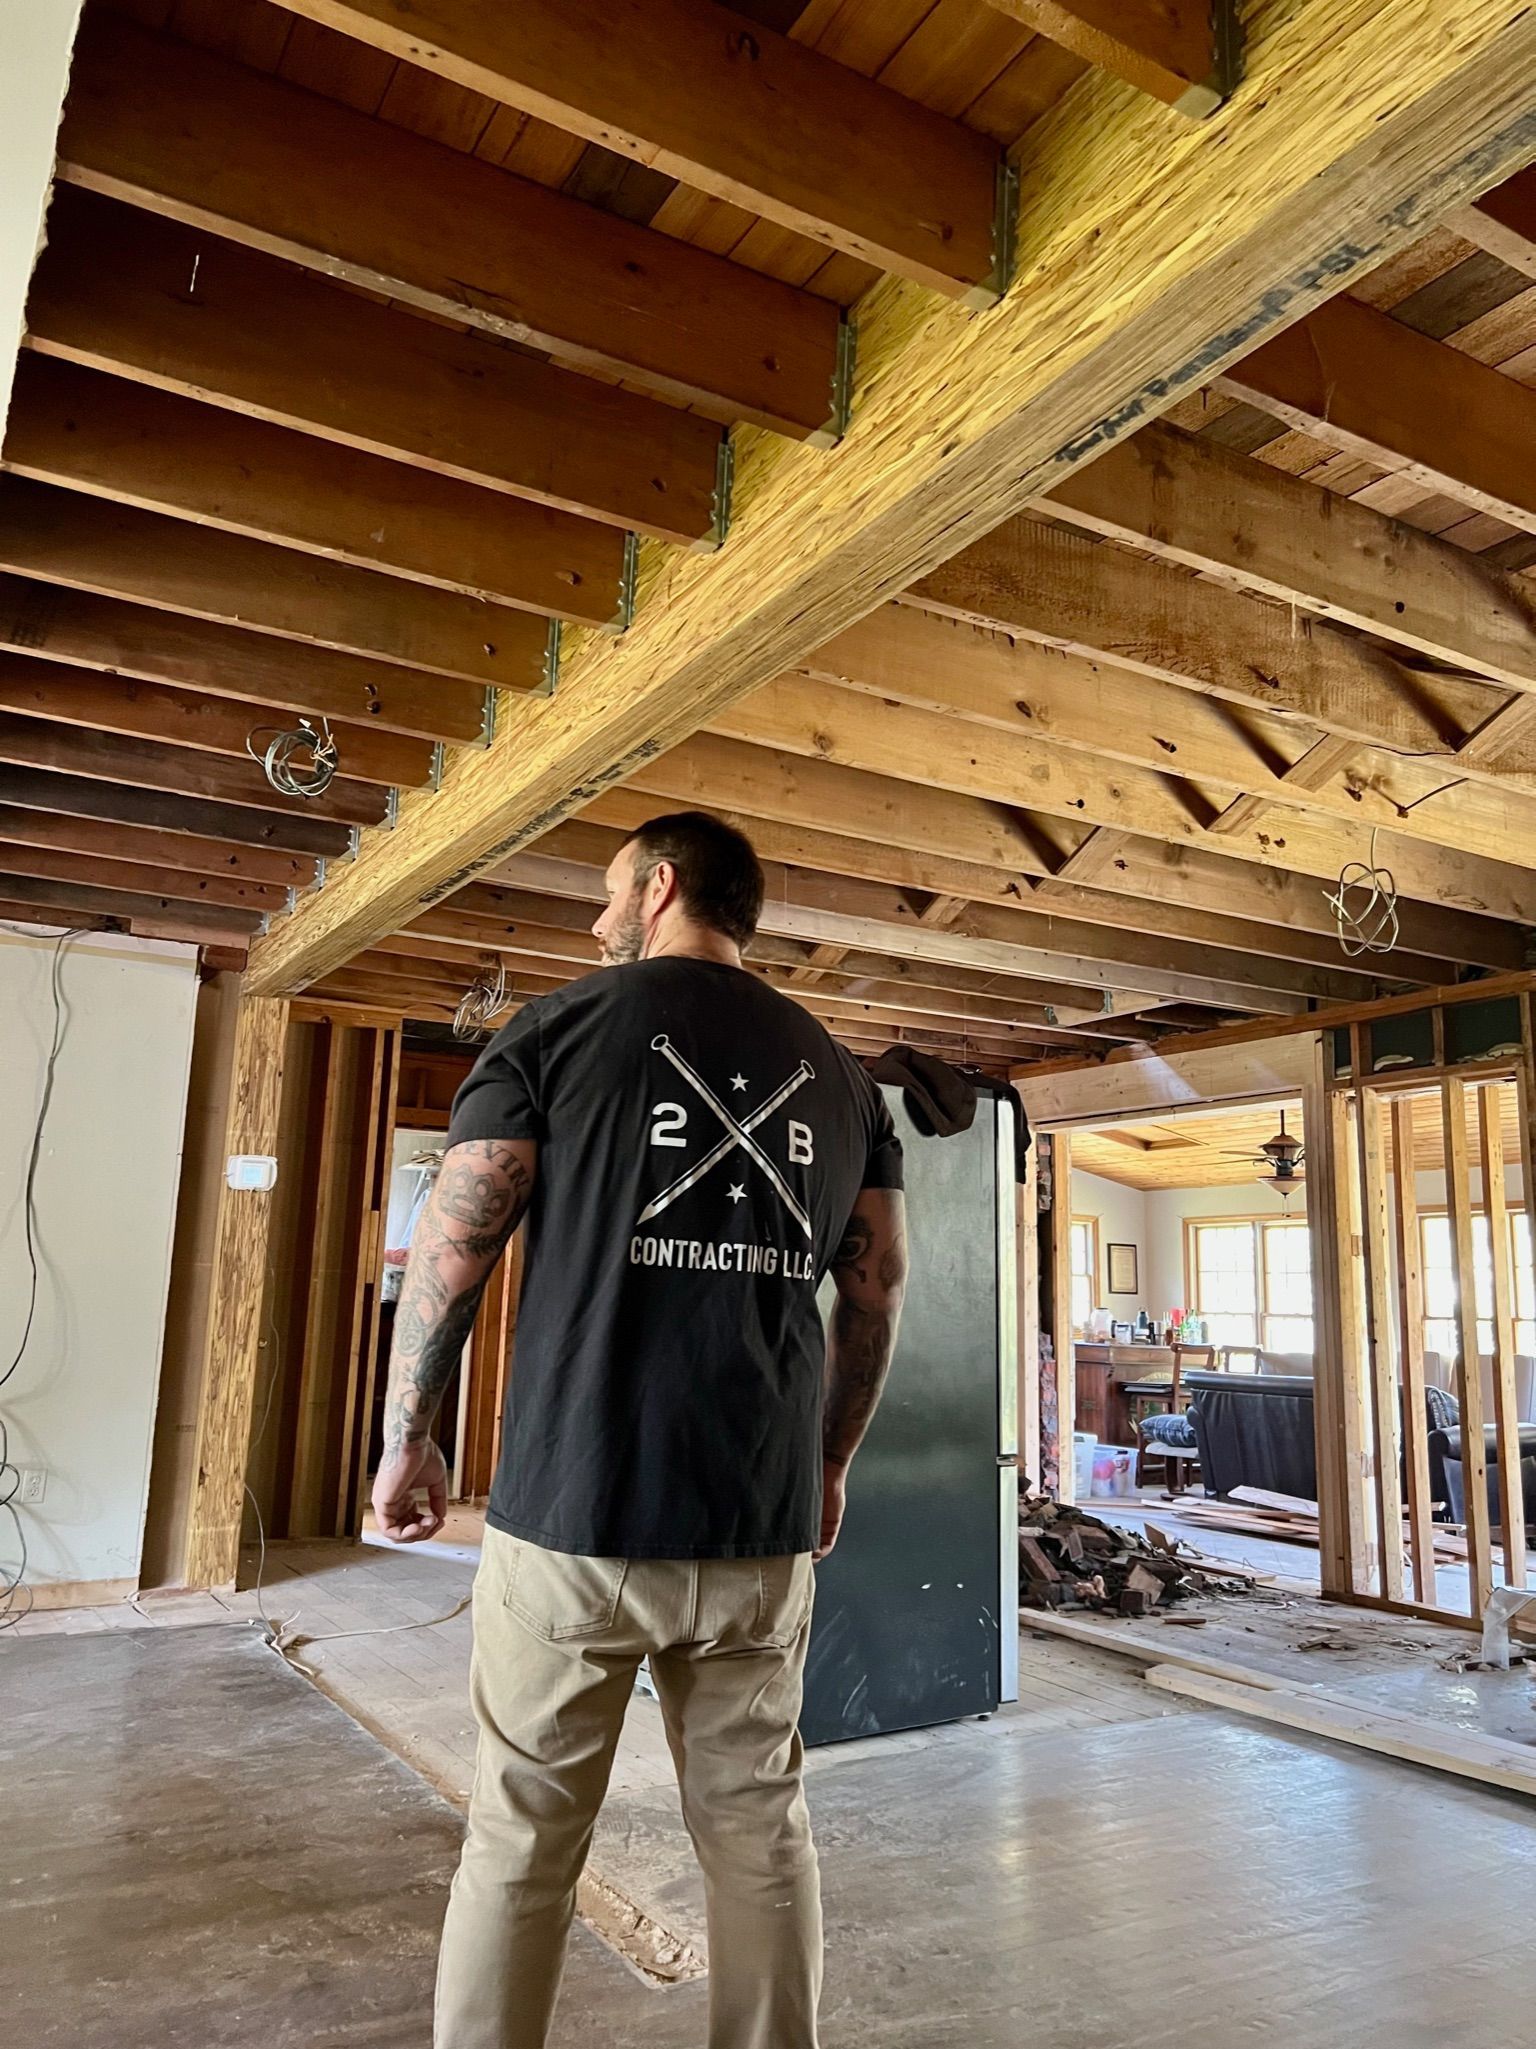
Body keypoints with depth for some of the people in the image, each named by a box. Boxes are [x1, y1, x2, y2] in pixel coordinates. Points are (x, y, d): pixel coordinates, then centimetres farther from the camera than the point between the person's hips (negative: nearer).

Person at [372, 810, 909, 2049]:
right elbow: (879, 1285, 9)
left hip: (574, 1511, -3)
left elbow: (450, 1249, -4)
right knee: (760, 1824, 15)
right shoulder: (839, 1073, 8)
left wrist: (405, 1436, 8)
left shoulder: (561, 1029, -2)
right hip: (764, 1524, 3)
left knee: (523, 1838, 11)